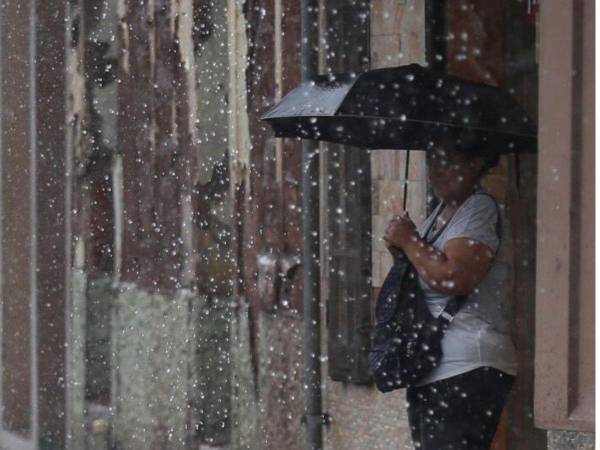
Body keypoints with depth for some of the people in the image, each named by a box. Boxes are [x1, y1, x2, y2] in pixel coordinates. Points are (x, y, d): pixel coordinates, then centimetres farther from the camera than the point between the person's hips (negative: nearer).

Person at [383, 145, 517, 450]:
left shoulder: (481, 210, -11)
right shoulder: (440, 212, 18)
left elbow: (454, 279, -24)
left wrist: (409, 241, -10)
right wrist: (400, 252, 6)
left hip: (465, 372, -10)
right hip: (428, 371, 10)